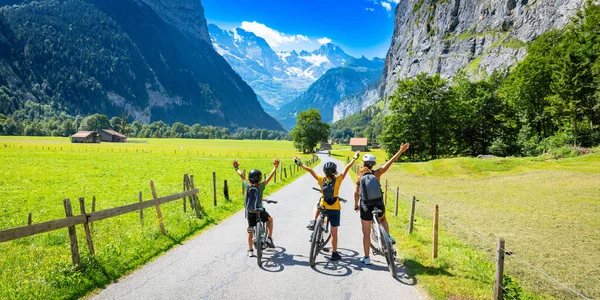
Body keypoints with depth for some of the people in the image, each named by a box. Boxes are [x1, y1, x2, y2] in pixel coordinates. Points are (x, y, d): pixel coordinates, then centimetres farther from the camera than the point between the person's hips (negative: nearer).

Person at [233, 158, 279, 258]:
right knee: (270, 219, 26)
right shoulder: (260, 186, -12)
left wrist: (236, 168, 27)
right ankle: (269, 239, 21)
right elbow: (270, 177, -9)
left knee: (250, 231, 14)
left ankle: (250, 251, 15)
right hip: (260, 211, -3)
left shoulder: (247, 185, -3)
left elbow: (242, 176, 12)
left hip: (249, 212, 3)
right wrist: (275, 167, -1)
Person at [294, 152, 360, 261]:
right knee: (334, 231, 8)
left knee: (317, 206, 37)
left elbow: (310, 170, -6)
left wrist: (300, 164, 2)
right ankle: (334, 253, 15)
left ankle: (313, 222, 13)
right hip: (335, 208, -1)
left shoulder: (321, 179, -7)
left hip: (323, 206, 1)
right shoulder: (338, 179, -10)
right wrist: (354, 158, 4)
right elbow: (347, 168, -5)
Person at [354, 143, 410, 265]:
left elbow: (356, 193, -6)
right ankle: (388, 237, 16)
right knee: (382, 219, 36)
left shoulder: (359, 177, -7)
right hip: (379, 207, 1)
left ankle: (366, 258, 19)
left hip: (366, 209, -1)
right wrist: (401, 151, -10)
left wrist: (356, 205, 11)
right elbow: (388, 163, -10)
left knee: (366, 234, 12)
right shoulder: (376, 174, -7)